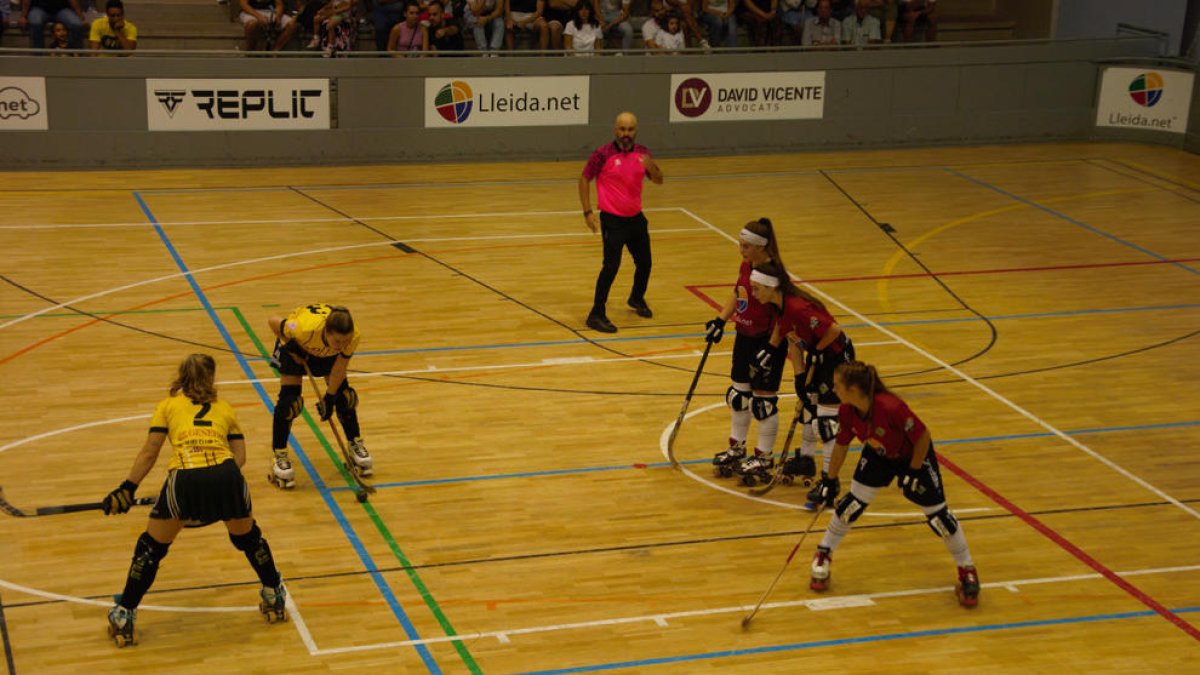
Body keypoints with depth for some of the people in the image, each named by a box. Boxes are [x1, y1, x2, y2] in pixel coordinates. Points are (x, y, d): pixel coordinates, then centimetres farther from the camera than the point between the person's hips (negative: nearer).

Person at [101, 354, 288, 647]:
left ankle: (124, 617, 23)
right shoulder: (224, 408, 28)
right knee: (248, 537, 30)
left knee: (150, 548, 19)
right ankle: (274, 597, 40)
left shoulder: (168, 405, 22)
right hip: (226, 475, 2)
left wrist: (127, 489, 23)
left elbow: (148, 453, 17)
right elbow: (239, 455, 19)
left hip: (185, 480, -2)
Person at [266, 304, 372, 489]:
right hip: (295, 344, -3)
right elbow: (273, 322, -27)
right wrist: (291, 350, -17)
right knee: (289, 400, -12)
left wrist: (329, 398, -15)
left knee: (344, 394, 1)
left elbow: (339, 368, -21)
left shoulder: (353, 336, -38)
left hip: (326, 350, 3)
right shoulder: (305, 329, -47)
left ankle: (355, 445, 22)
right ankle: (279, 457, 1)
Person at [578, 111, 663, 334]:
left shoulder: (642, 153, 1)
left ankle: (637, 298, 44)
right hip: (612, 219, -6)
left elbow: (659, 180, 5)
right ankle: (596, 315, -5)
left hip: (636, 217, 6)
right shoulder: (603, 154, -14)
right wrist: (588, 212, -11)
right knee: (611, 265, -13)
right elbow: (584, 179, -6)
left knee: (644, 262, 16)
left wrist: (650, 166, -18)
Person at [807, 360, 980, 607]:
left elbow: (923, 437, -27)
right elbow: (841, 445, -4)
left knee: (936, 512, -2)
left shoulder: (892, 408, -41)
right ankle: (823, 555, 16)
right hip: (878, 456, 4)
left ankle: (967, 570, 15)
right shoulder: (846, 411, -22)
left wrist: (914, 473, -19)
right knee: (855, 501, -4)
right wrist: (830, 480, 2)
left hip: (915, 455, -4)